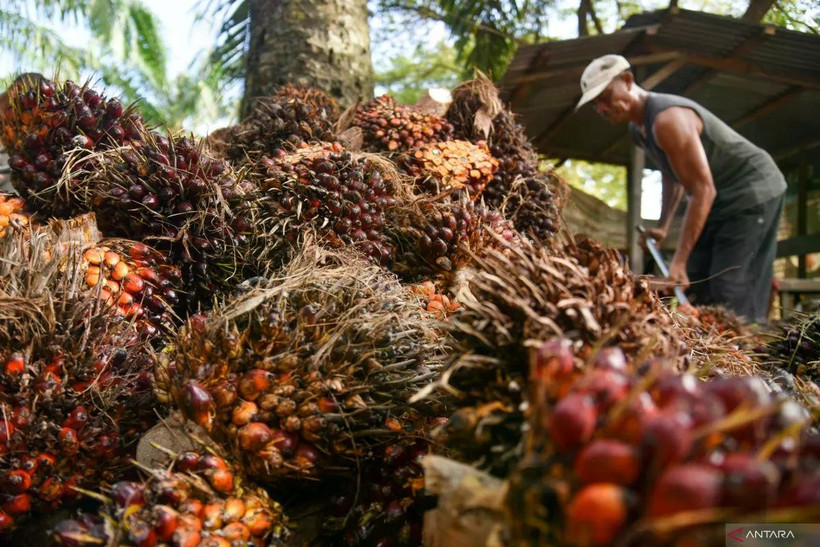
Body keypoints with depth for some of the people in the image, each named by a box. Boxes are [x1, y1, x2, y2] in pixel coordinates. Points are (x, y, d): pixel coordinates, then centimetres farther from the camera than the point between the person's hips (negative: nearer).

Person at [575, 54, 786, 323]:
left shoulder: (667, 119, -27)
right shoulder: (638, 127, 4)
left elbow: (703, 190, -29)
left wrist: (679, 260, -29)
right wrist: (663, 226, 7)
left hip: (752, 190, -10)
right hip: (722, 198, 10)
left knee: (733, 292, -14)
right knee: (697, 285, 7)